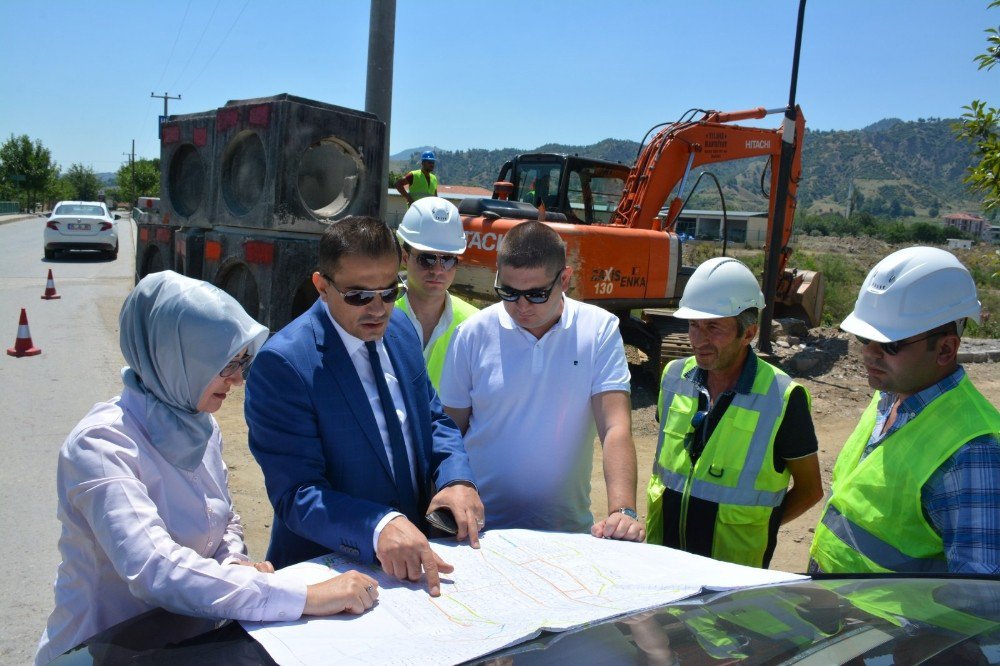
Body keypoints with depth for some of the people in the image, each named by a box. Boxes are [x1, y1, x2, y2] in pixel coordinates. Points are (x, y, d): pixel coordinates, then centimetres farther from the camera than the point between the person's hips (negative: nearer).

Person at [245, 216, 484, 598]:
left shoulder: (400, 329, 4)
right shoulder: (282, 363, -16)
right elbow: (295, 494, -17)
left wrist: (456, 478, -5)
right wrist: (379, 527, -32)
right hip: (326, 569, -4)